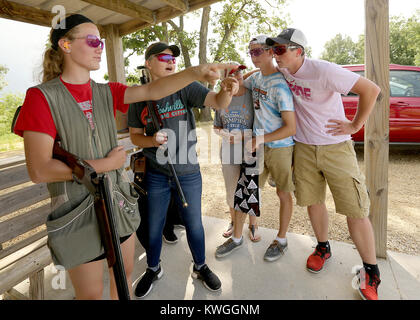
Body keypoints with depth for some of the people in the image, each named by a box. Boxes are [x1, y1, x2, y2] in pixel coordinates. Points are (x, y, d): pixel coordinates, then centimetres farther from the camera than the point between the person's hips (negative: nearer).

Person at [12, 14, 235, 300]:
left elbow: (152, 91, -10)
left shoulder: (106, 92, 4)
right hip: (79, 213, -5)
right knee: (91, 292, 13)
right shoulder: (42, 97, -12)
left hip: (119, 203, 5)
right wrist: (108, 163, -16)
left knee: (124, 272, 22)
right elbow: (39, 170, -18)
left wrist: (195, 72, -24)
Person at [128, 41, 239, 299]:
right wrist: (151, 140, -17)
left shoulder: (186, 88, -5)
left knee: (194, 224, 14)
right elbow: (135, 135, 5)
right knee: (154, 227, 16)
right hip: (156, 174, 1)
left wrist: (227, 90, -41)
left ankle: (201, 267, 41)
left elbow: (218, 102, -18)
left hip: (188, 173, -1)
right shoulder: (140, 97, 0)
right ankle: (153, 269, 43)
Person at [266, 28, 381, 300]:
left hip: (336, 147, -5)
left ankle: (371, 273, 15)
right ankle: (323, 249, 36)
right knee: (313, 201, 13)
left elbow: (371, 89, -16)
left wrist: (355, 125, -11)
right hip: (304, 148, 6)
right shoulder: (284, 71, 1)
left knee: (355, 210, -1)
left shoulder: (324, 71, -18)